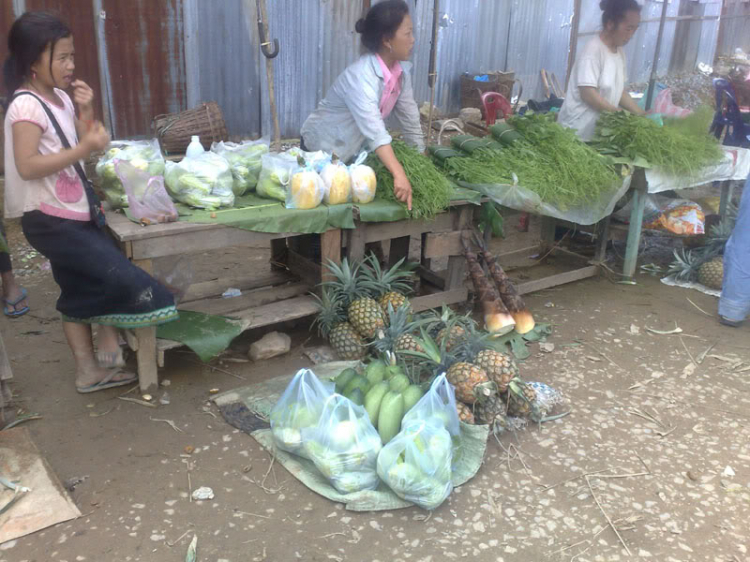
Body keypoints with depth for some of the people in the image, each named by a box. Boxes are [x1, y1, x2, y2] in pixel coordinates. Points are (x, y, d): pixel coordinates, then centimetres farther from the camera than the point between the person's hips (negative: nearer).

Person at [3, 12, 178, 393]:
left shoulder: (60, 99, 9)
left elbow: (80, 144, 17)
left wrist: (86, 112, 1)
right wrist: (85, 149, -29)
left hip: (73, 214, 9)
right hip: (50, 220, -9)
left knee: (82, 291, 14)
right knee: (120, 276, -12)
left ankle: (89, 370, 26)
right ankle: (108, 346, 10)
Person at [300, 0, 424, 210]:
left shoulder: (401, 69, -10)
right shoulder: (360, 77, -34)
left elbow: (410, 117, -2)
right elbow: (375, 131, -46)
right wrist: (399, 175, -55)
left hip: (355, 149, 7)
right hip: (322, 149, -7)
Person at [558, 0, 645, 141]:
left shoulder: (620, 52, 8)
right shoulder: (593, 50, -15)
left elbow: (619, 91, 14)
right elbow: (588, 94, -20)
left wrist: (640, 114, 3)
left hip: (599, 131, 7)